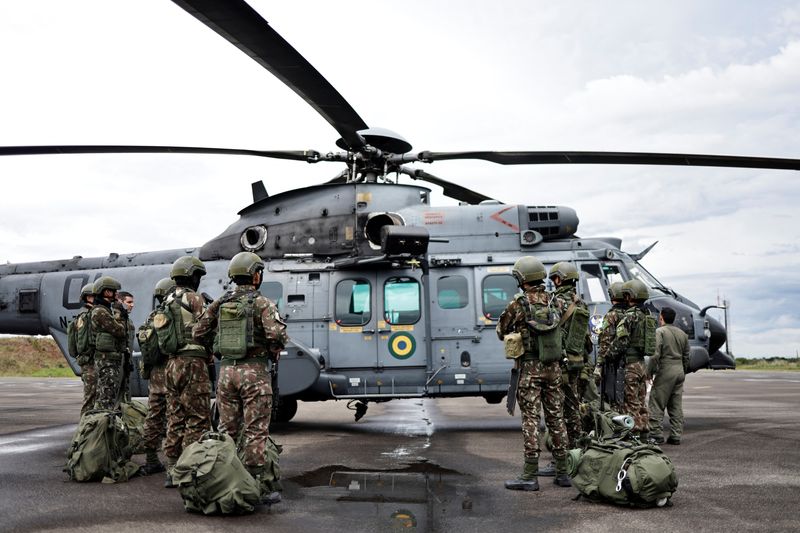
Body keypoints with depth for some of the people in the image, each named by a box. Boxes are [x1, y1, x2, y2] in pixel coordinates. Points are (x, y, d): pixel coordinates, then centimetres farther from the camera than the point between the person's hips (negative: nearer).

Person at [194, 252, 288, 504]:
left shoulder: (220, 303, 8)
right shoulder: (262, 303, -8)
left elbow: (199, 333, 8)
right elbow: (277, 334, -21)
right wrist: (274, 353, -2)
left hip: (227, 370, 5)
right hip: (254, 372, -5)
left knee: (227, 429, 14)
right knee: (255, 431, -1)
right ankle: (257, 485, 1)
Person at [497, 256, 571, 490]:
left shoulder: (519, 303, -10)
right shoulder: (554, 301, 5)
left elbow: (502, 331, 0)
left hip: (529, 367, -5)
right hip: (553, 367, 5)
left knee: (531, 418, -3)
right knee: (556, 417, 11)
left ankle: (530, 475, -2)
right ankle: (562, 472, 17)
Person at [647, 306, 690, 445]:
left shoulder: (660, 332, -8)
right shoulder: (682, 334, 14)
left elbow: (655, 355, -17)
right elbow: (686, 357, 17)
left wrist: (649, 372, -10)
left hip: (665, 371, -7)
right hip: (679, 372, 7)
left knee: (657, 404, -3)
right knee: (676, 406, 10)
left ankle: (655, 434, -5)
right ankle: (676, 436, 11)